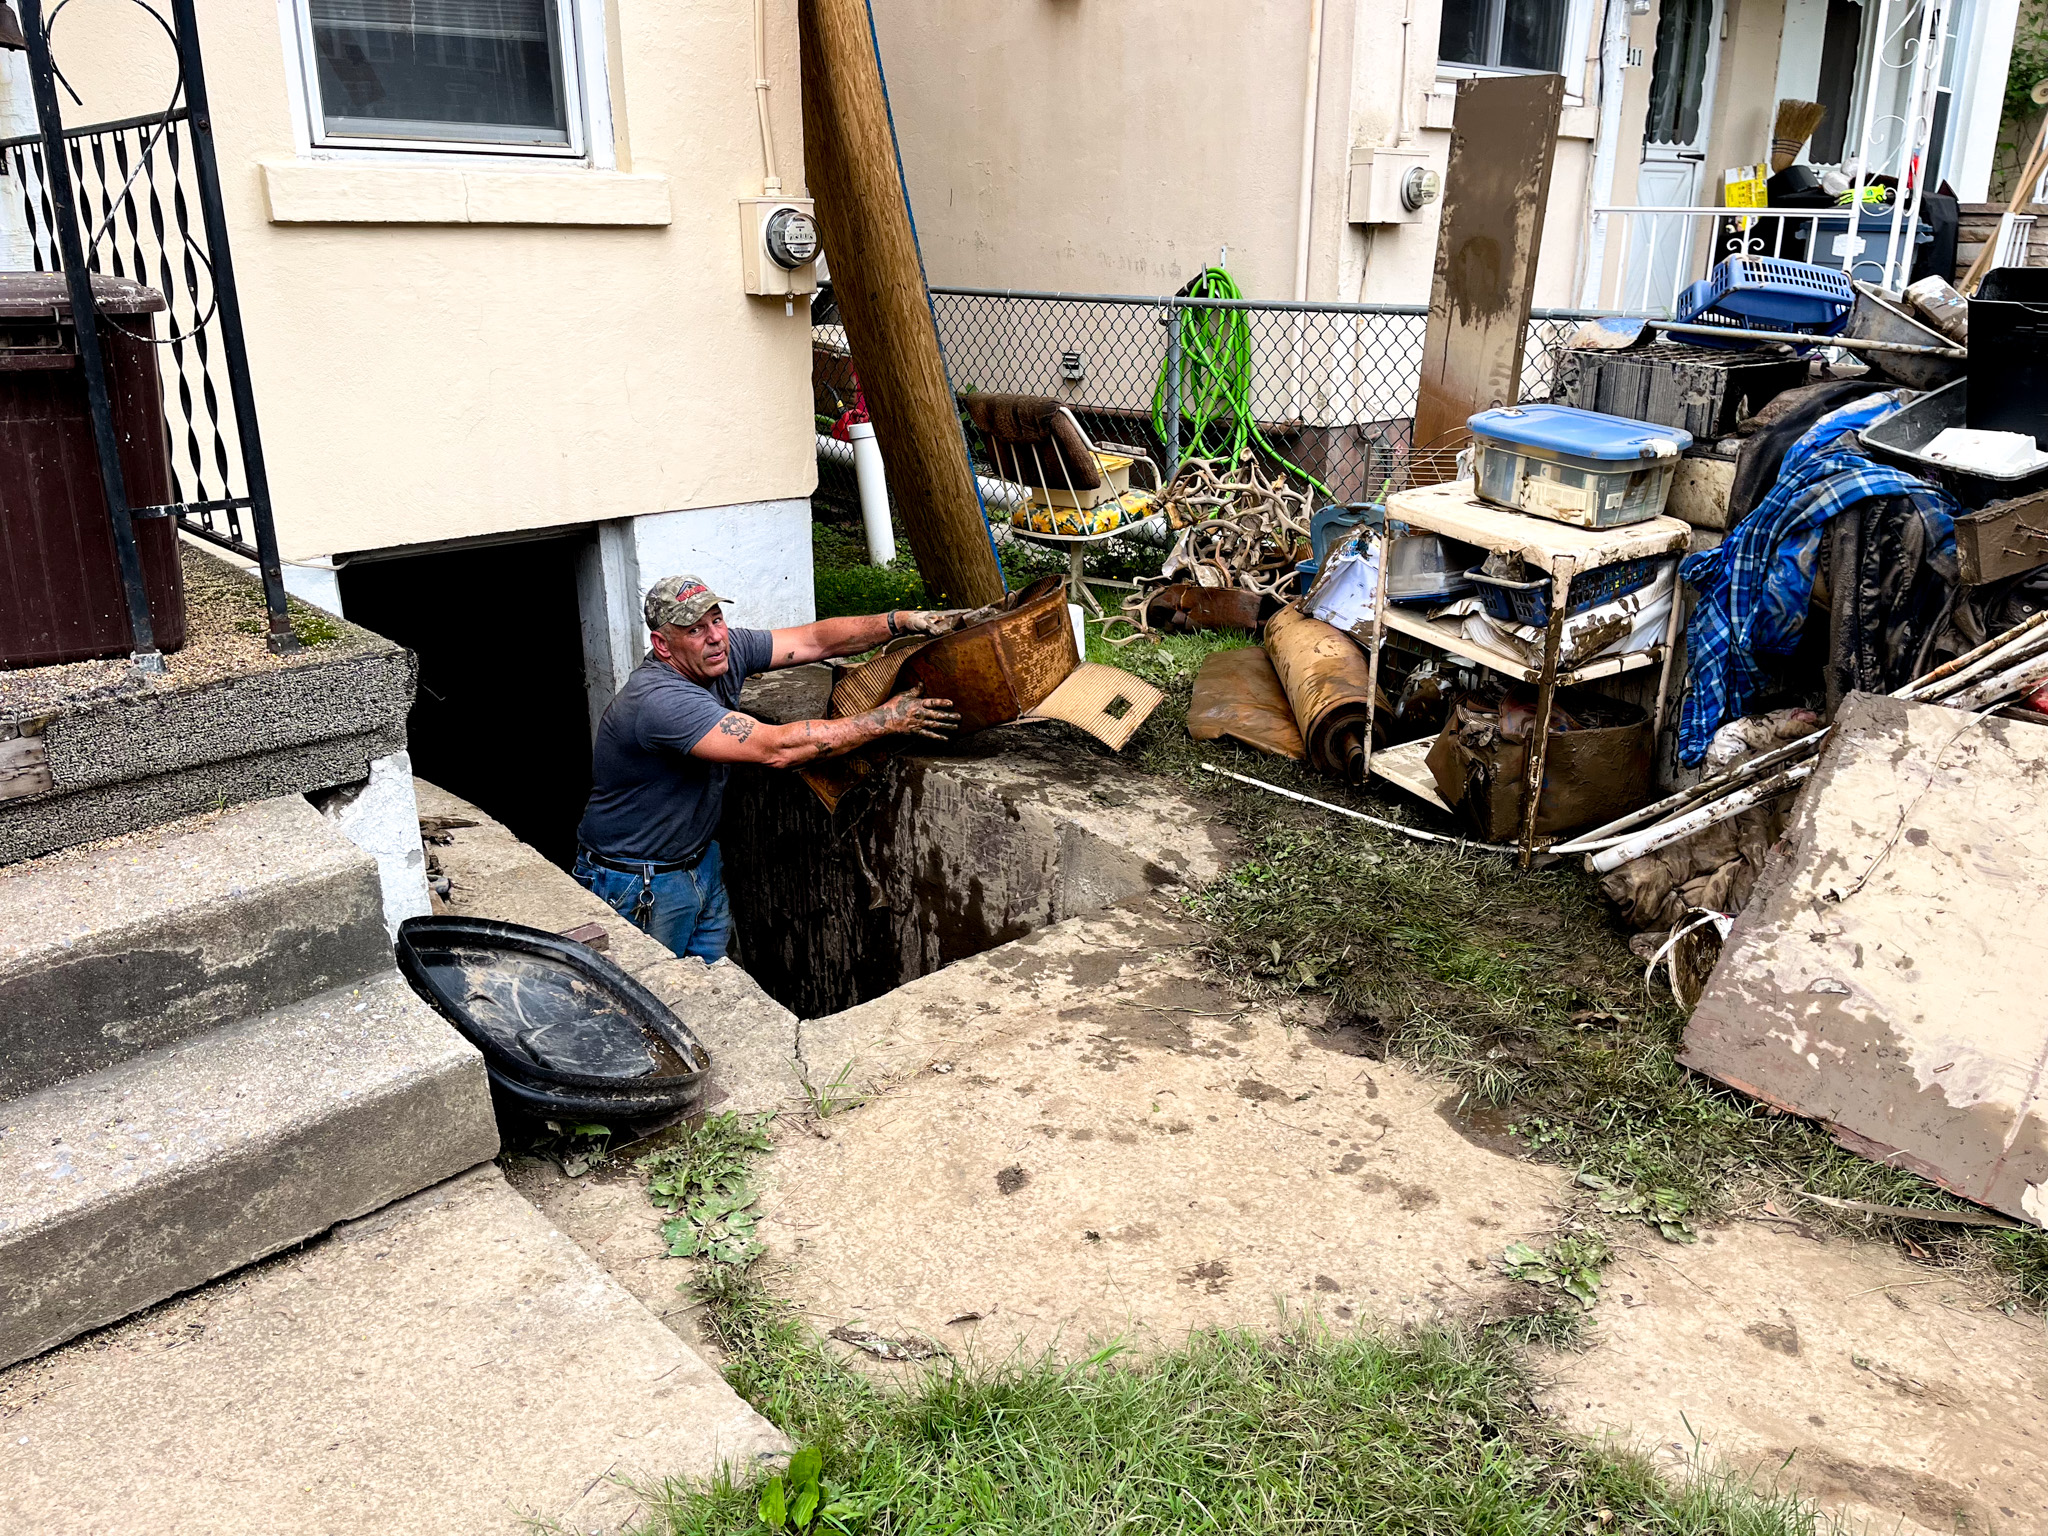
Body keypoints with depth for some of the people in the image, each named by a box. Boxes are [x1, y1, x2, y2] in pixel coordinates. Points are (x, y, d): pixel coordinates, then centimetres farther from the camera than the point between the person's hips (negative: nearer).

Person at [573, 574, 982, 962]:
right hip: (637, 888, -8)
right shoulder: (660, 701, -32)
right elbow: (778, 748, -37)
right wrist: (887, 720, -31)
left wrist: (905, 621, -16)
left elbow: (815, 640, -2)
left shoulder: (725, 650, -7)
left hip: (699, 860, 8)